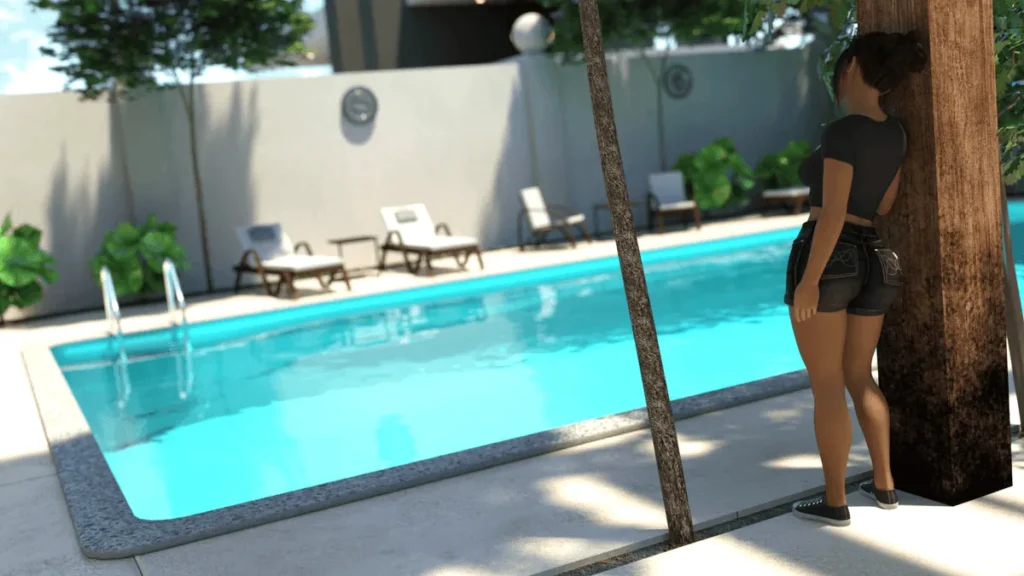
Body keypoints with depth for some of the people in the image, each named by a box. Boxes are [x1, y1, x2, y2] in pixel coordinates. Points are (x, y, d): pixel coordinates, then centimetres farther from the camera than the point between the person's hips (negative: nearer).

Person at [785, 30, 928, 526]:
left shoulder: (842, 131, -14)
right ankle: (884, 485, 25)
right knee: (859, 377, 20)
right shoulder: (894, 132, 10)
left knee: (826, 385, 0)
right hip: (872, 261, 8)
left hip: (826, 260, -8)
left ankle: (834, 501, 7)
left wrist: (809, 280, -18)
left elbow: (833, 214, -19)